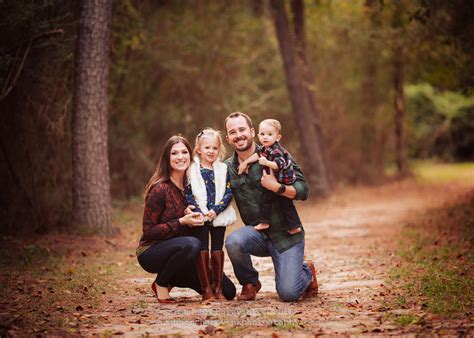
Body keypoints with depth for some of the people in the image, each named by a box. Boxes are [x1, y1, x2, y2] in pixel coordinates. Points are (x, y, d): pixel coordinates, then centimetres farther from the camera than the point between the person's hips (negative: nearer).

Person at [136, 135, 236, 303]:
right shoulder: (160, 188, -17)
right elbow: (149, 231, -16)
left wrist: (196, 218, -8)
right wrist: (182, 222, -25)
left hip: (180, 252, 7)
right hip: (151, 253, -6)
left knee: (228, 292, -1)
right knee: (191, 244, -39)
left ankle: (173, 281, 15)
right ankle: (161, 284, -13)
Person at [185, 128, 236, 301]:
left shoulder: (223, 169, 6)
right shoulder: (192, 170, 1)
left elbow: (228, 192, 0)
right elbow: (187, 193, -2)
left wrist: (216, 210, -12)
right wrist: (197, 210, -15)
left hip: (219, 216, 1)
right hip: (199, 216, -1)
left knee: (217, 251, 5)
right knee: (202, 251, 0)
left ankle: (218, 288, 12)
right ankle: (206, 289, 4)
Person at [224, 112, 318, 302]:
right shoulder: (227, 168, 3)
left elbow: (303, 190, -8)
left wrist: (276, 187, -24)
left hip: (286, 233, -3)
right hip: (257, 232, 3)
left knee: (288, 294, -15)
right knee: (234, 242, -31)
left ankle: (306, 272, 22)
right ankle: (250, 283, -1)